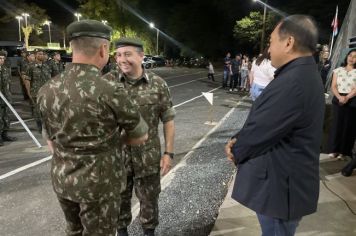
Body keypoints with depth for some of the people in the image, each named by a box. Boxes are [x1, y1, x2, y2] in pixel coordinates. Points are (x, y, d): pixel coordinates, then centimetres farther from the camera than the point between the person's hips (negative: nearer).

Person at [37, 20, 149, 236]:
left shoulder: (47, 90, -5)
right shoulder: (111, 91, -23)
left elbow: (50, 140, 7)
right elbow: (141, 136, -10)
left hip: (61, 180, 6)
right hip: (99, 182, -5)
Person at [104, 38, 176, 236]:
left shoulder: (158, 84, -8)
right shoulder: (109, 81, -6)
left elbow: (168, 120, -3)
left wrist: (168, 153, -5)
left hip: (148, 156, -1)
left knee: (149, 198, 18)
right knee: (120, 198, 20)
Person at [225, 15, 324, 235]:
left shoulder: (292, 82, -30)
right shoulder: (304, 74, 6)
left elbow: (260, 131, -25)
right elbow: (263, 122, 9)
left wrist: (236, 150, -5)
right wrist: (239, 140, -3)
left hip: (279, 187, -10)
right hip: (285, 181, 10)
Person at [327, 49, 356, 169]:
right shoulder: (338, 70, 8)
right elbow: (333, 86, 1)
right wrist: (339, 97, -14)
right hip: (338, 100, 1)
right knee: (336, 124, 2)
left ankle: (343, 151, 12)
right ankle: (334, 149, 11)